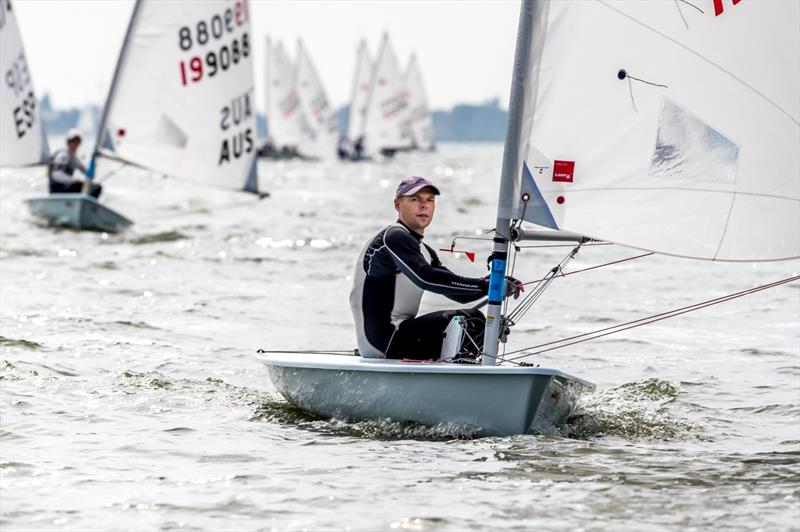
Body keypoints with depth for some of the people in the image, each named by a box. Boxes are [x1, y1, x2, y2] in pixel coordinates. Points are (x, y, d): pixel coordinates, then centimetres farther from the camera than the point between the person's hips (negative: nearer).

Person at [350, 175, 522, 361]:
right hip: (383, 338, -10)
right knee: (472, 321, -16)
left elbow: (458, 292, 16)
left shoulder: (423, 250, 22)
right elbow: (425, 278, -25)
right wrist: (484, 285, -24)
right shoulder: (394, 237, -9)